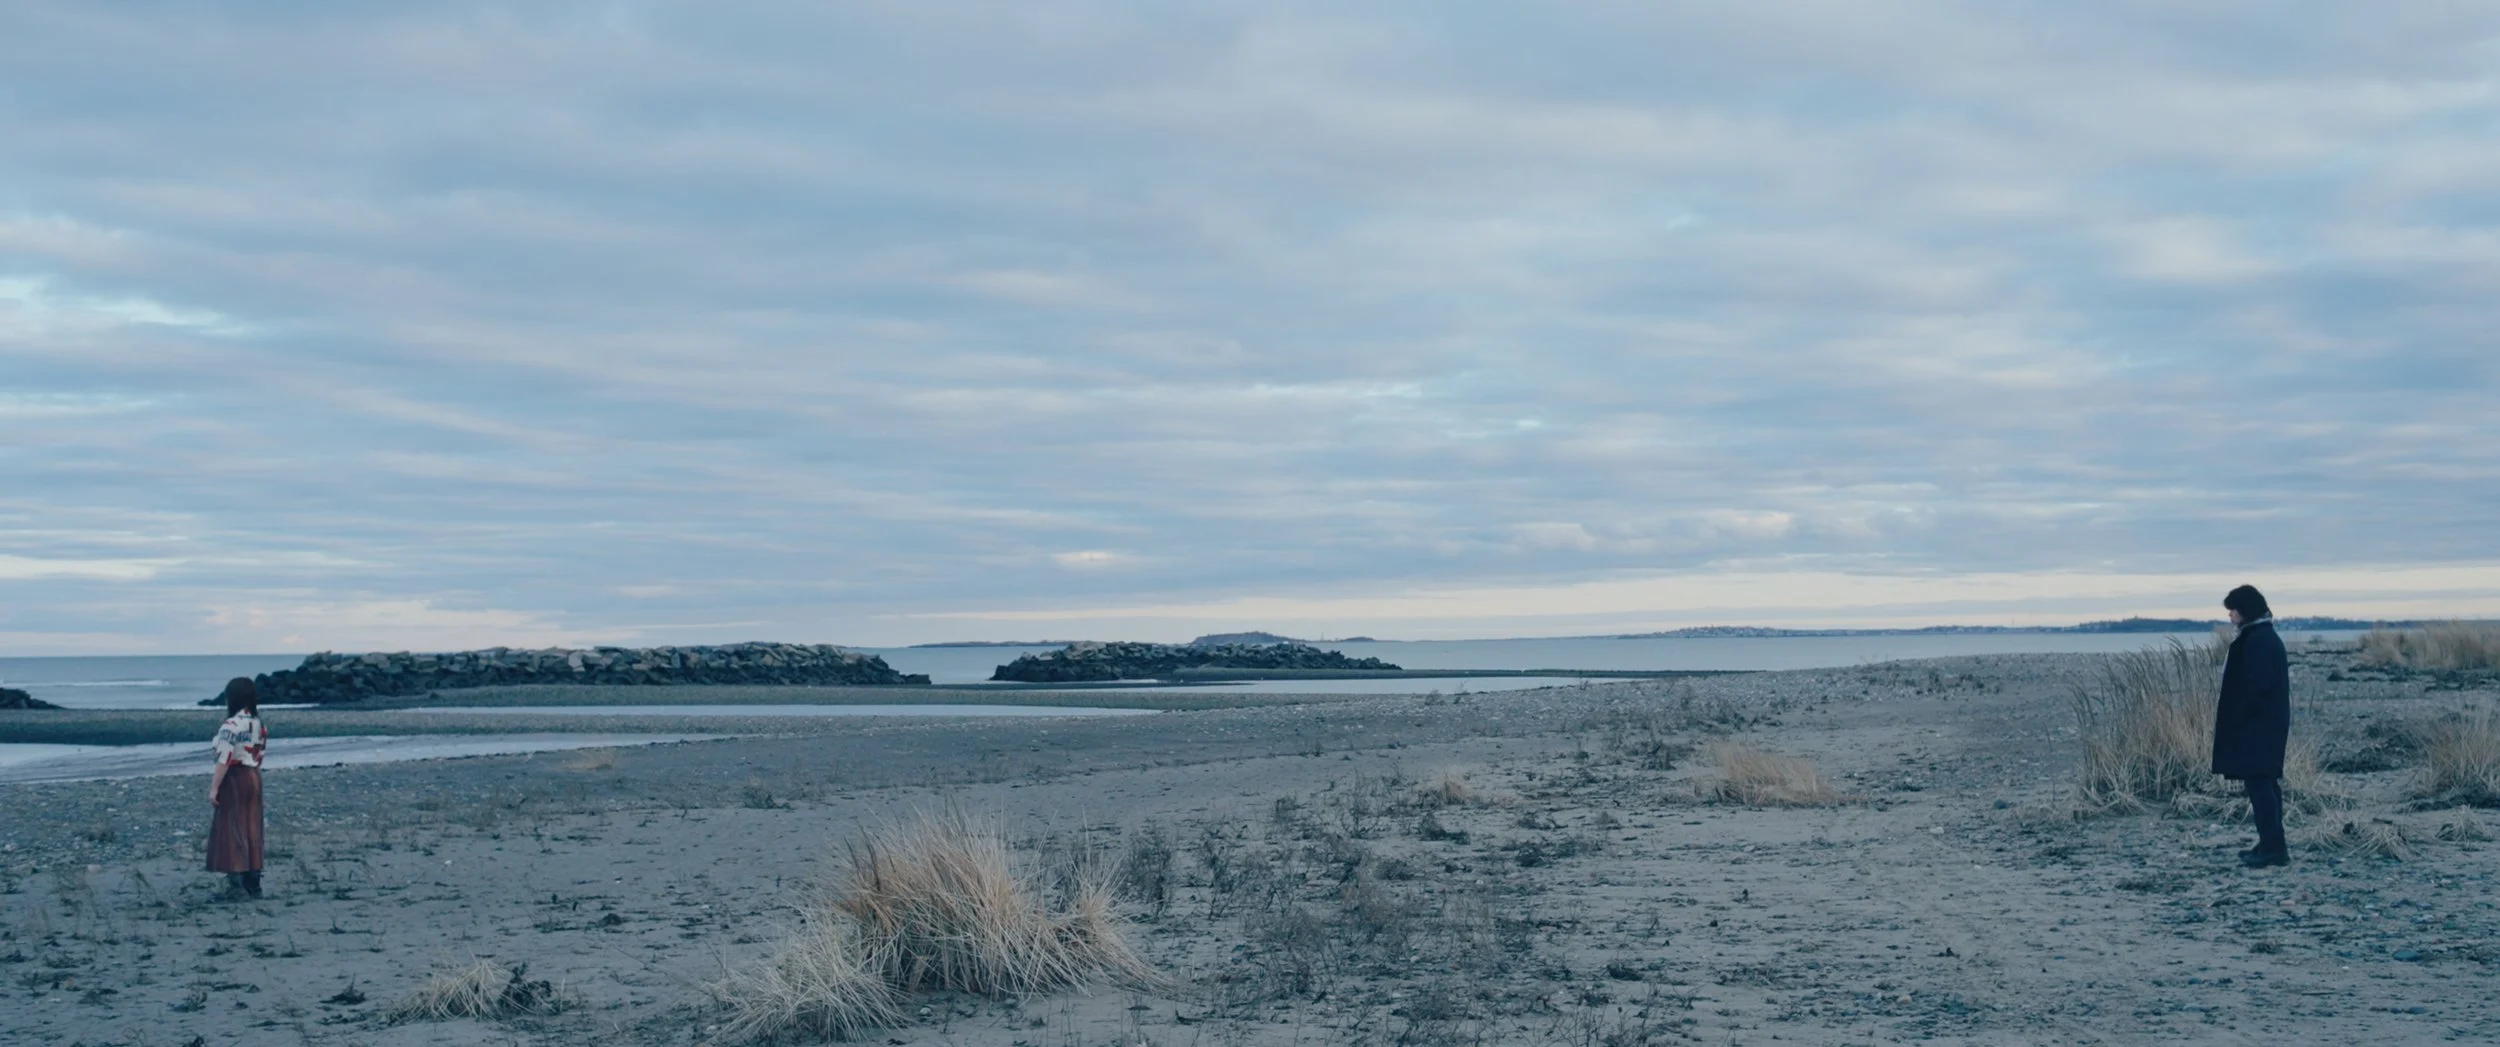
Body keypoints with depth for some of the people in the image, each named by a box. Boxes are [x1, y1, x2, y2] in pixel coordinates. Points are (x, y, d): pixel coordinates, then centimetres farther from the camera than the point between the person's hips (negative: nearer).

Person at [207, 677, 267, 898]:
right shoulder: (259, 725, 6)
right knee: (252, 830, 11)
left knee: (232, 830, -2)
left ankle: (236, 884, -5)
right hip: (253, 779, 7)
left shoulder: (230, 726, -16)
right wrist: (253, 776, 18)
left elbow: (225, 759, -19)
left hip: (234, 779, -7)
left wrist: (214, 787, -15)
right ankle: (253, 883, 15)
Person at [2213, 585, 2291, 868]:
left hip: (2257, 724, -11)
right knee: (2265, 782, 13)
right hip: (2268, 721, 11)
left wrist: (2235, 718, -16)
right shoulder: (2265, 636, 15)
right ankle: (2272, 844, 18)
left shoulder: (2257, 639, -17)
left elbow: (2255, 684, -22)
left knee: (2258, 782, -9)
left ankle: (2272, 847, -9)